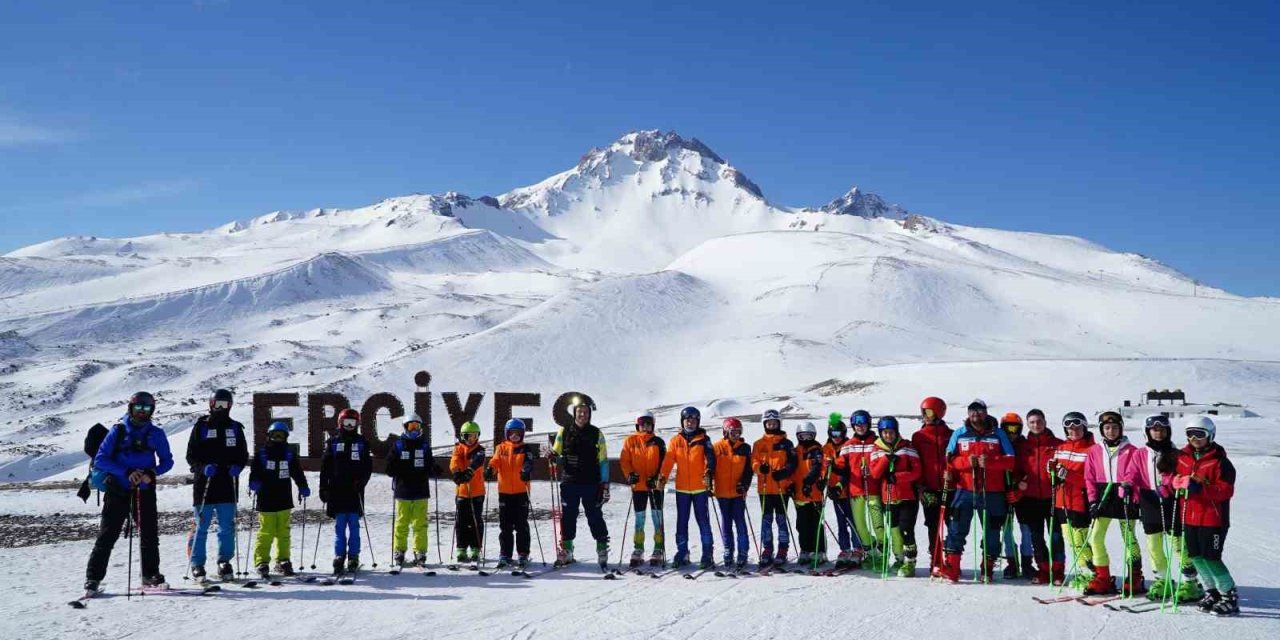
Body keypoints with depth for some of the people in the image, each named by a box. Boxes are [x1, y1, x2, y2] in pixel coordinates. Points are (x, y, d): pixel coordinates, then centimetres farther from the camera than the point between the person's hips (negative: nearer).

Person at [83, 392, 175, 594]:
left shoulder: (156, 434, 6)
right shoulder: (118, 431, -1)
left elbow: (167, 461, 10)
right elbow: (100, 459, -4)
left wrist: (152, 473, -11)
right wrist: (127, 472, -16)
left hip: (144, 491, 2)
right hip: (118, 491, -2)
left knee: (150, 534, 2)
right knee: (107, 534, -2)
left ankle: (150, 574, 15)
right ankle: (93, 577, 3)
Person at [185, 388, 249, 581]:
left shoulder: (235, 428, 12)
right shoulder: (201, 426, 4)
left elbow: (243, 455, 14)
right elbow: (191, 455, 3)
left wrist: (237, 467, -7)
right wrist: (203, 467, -15)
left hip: (228, 487, 2)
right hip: (204, 485, -2)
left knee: (227, 527, 3)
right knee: (201, 527, 1)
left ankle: (224, 562, 13)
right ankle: (197, 564, 10)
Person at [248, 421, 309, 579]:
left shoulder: (289, 454, 10)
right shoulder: (261, 454, 2)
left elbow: (297, 472, 13)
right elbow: (254, 472, -2)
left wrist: (303, 487, 1)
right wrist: (254, 483, -21)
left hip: (284, 501, 3)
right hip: (266, 501, -3)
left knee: (283, 533, 8)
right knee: (266, 533, -6)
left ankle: (283, 561, 16)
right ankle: (262, 562, 1)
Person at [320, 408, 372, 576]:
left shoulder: (362, 443, 7)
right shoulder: (333, 441, 8)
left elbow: (368, 466, 5)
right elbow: (325, 467, 7)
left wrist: (361, 481, -11)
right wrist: (323, 488, 1)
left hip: (355, 491, 0)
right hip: (337, 491, 0)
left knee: (354, 526, 2)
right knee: (339, 527, 3)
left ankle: (353, 558, 8)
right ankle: (339, 558, 7)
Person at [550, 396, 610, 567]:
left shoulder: (596, 434, 5)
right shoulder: (564, 432, 7)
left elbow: (603, 460, 5)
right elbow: (557, 454, 14)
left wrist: (605, 484, 0)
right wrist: (554, 458, -11)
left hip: (591, 484, -1)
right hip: (569, 482, 2)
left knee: (595, 517, -1)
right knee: (567, 516, 5)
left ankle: (602, 549, 8)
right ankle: (566, 551, 14)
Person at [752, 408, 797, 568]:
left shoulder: (786, 443, 4)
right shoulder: (758, 444, 9)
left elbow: (792, 463, 0)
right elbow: (753, 463, 4)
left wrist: (783, 472, -18)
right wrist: (760, 467, -18)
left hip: (782, 487, -2)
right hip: (764, 488, 2)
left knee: (781, 519, 3)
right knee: (766, 519, 5)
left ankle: (782, 551, 8)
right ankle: (767, 551, 10)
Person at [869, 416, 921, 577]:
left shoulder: (907, 448, -2)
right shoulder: (877, 451, 7)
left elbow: (916, 472, -7)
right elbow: (874, 473, -3)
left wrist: (896, 476, -18)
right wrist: (886, 458, -16)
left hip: (907, 497, -4)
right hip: (888, 498, 4)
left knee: (906, 529, -11)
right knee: (894, 530, 12)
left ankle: (910, 563, -5)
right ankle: (900, 559, 27)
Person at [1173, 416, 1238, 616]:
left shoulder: (1219, 461, -11)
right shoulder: (1183, 457, 8)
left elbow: (1226, 490, -15)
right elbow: (1175, 478, 15)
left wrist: (1201, 487, -25)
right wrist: (1182, 482, -8)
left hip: (1213, 519, -6)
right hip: (1189, 516, 7)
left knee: (1211, 558, -7)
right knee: (1196, 557, 12)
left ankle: (1230, 596, 6)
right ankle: (1212, 591, 27)